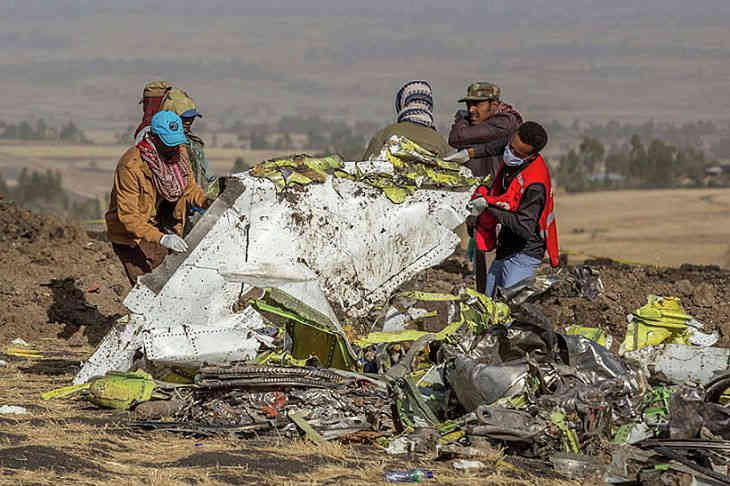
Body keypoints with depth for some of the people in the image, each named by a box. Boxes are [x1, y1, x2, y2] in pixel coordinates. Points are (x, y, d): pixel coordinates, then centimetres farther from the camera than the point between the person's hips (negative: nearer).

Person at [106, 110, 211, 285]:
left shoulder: (179, 152, -6)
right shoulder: (131, 165, -27)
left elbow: (189, 185, 13)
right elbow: (128, 215, -28)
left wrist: (204, 201, -10)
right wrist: (160, 238, -38)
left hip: (164, 230, 7)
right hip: (132, 238, -7)